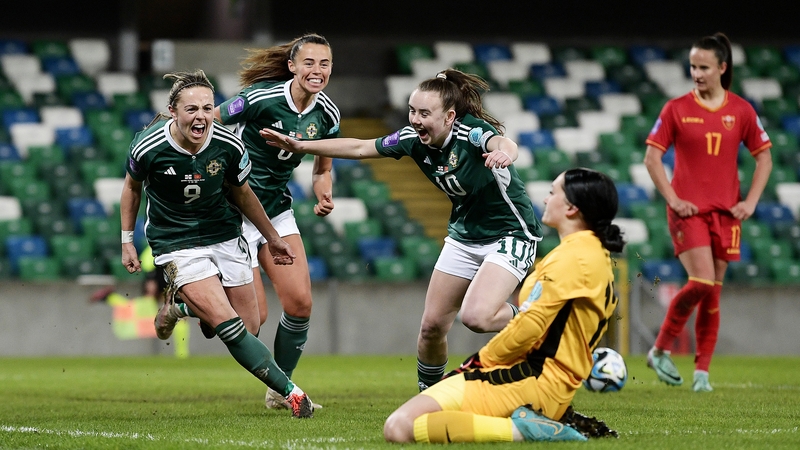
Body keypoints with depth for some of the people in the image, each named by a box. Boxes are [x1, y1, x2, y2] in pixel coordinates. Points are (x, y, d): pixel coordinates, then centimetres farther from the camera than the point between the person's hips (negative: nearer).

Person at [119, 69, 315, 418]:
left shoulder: (229, 146, -14)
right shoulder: (149, 147, -20)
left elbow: (241, 193, 6)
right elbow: (132, 186, 2)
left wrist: (272, 238, 16)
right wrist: (127, 241, 6)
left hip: (225, 235, 4)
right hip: (176, 243, -4)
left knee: (249, 329, 5)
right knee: (228, 324, -20)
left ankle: (180, 307, 31)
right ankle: (290, 392, -12)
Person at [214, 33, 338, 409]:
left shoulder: (327, 114, -2)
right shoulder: (261, 98, -22)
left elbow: (322, 169, 14)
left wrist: (323, 197, -5)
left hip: (277, 208, 6)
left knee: (300, 303, -6)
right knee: (254, 315, -9)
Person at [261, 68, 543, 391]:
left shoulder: (472, 132, -26)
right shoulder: (414, 138, -7)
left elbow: (503, 143, -49)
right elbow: (359, 148, 3)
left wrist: (503, 152, -73)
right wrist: (300, 146, 0)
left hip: (510, 234, -7)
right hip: (464, 235, 7)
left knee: (476, 316, -27)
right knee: (432, 325, 4)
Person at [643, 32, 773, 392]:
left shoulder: (741, 111, 4)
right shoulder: (676, 109, -1)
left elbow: (764, 158, 11)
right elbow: (652, 157, 0)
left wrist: (750, 202, 1)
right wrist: (673, 199, -8)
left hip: (726, 211, 3)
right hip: (688, 210, -3)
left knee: (713, 290, 3)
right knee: (702, 282, -17)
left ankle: (702, 371, 9)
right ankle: (661, 350, 0)